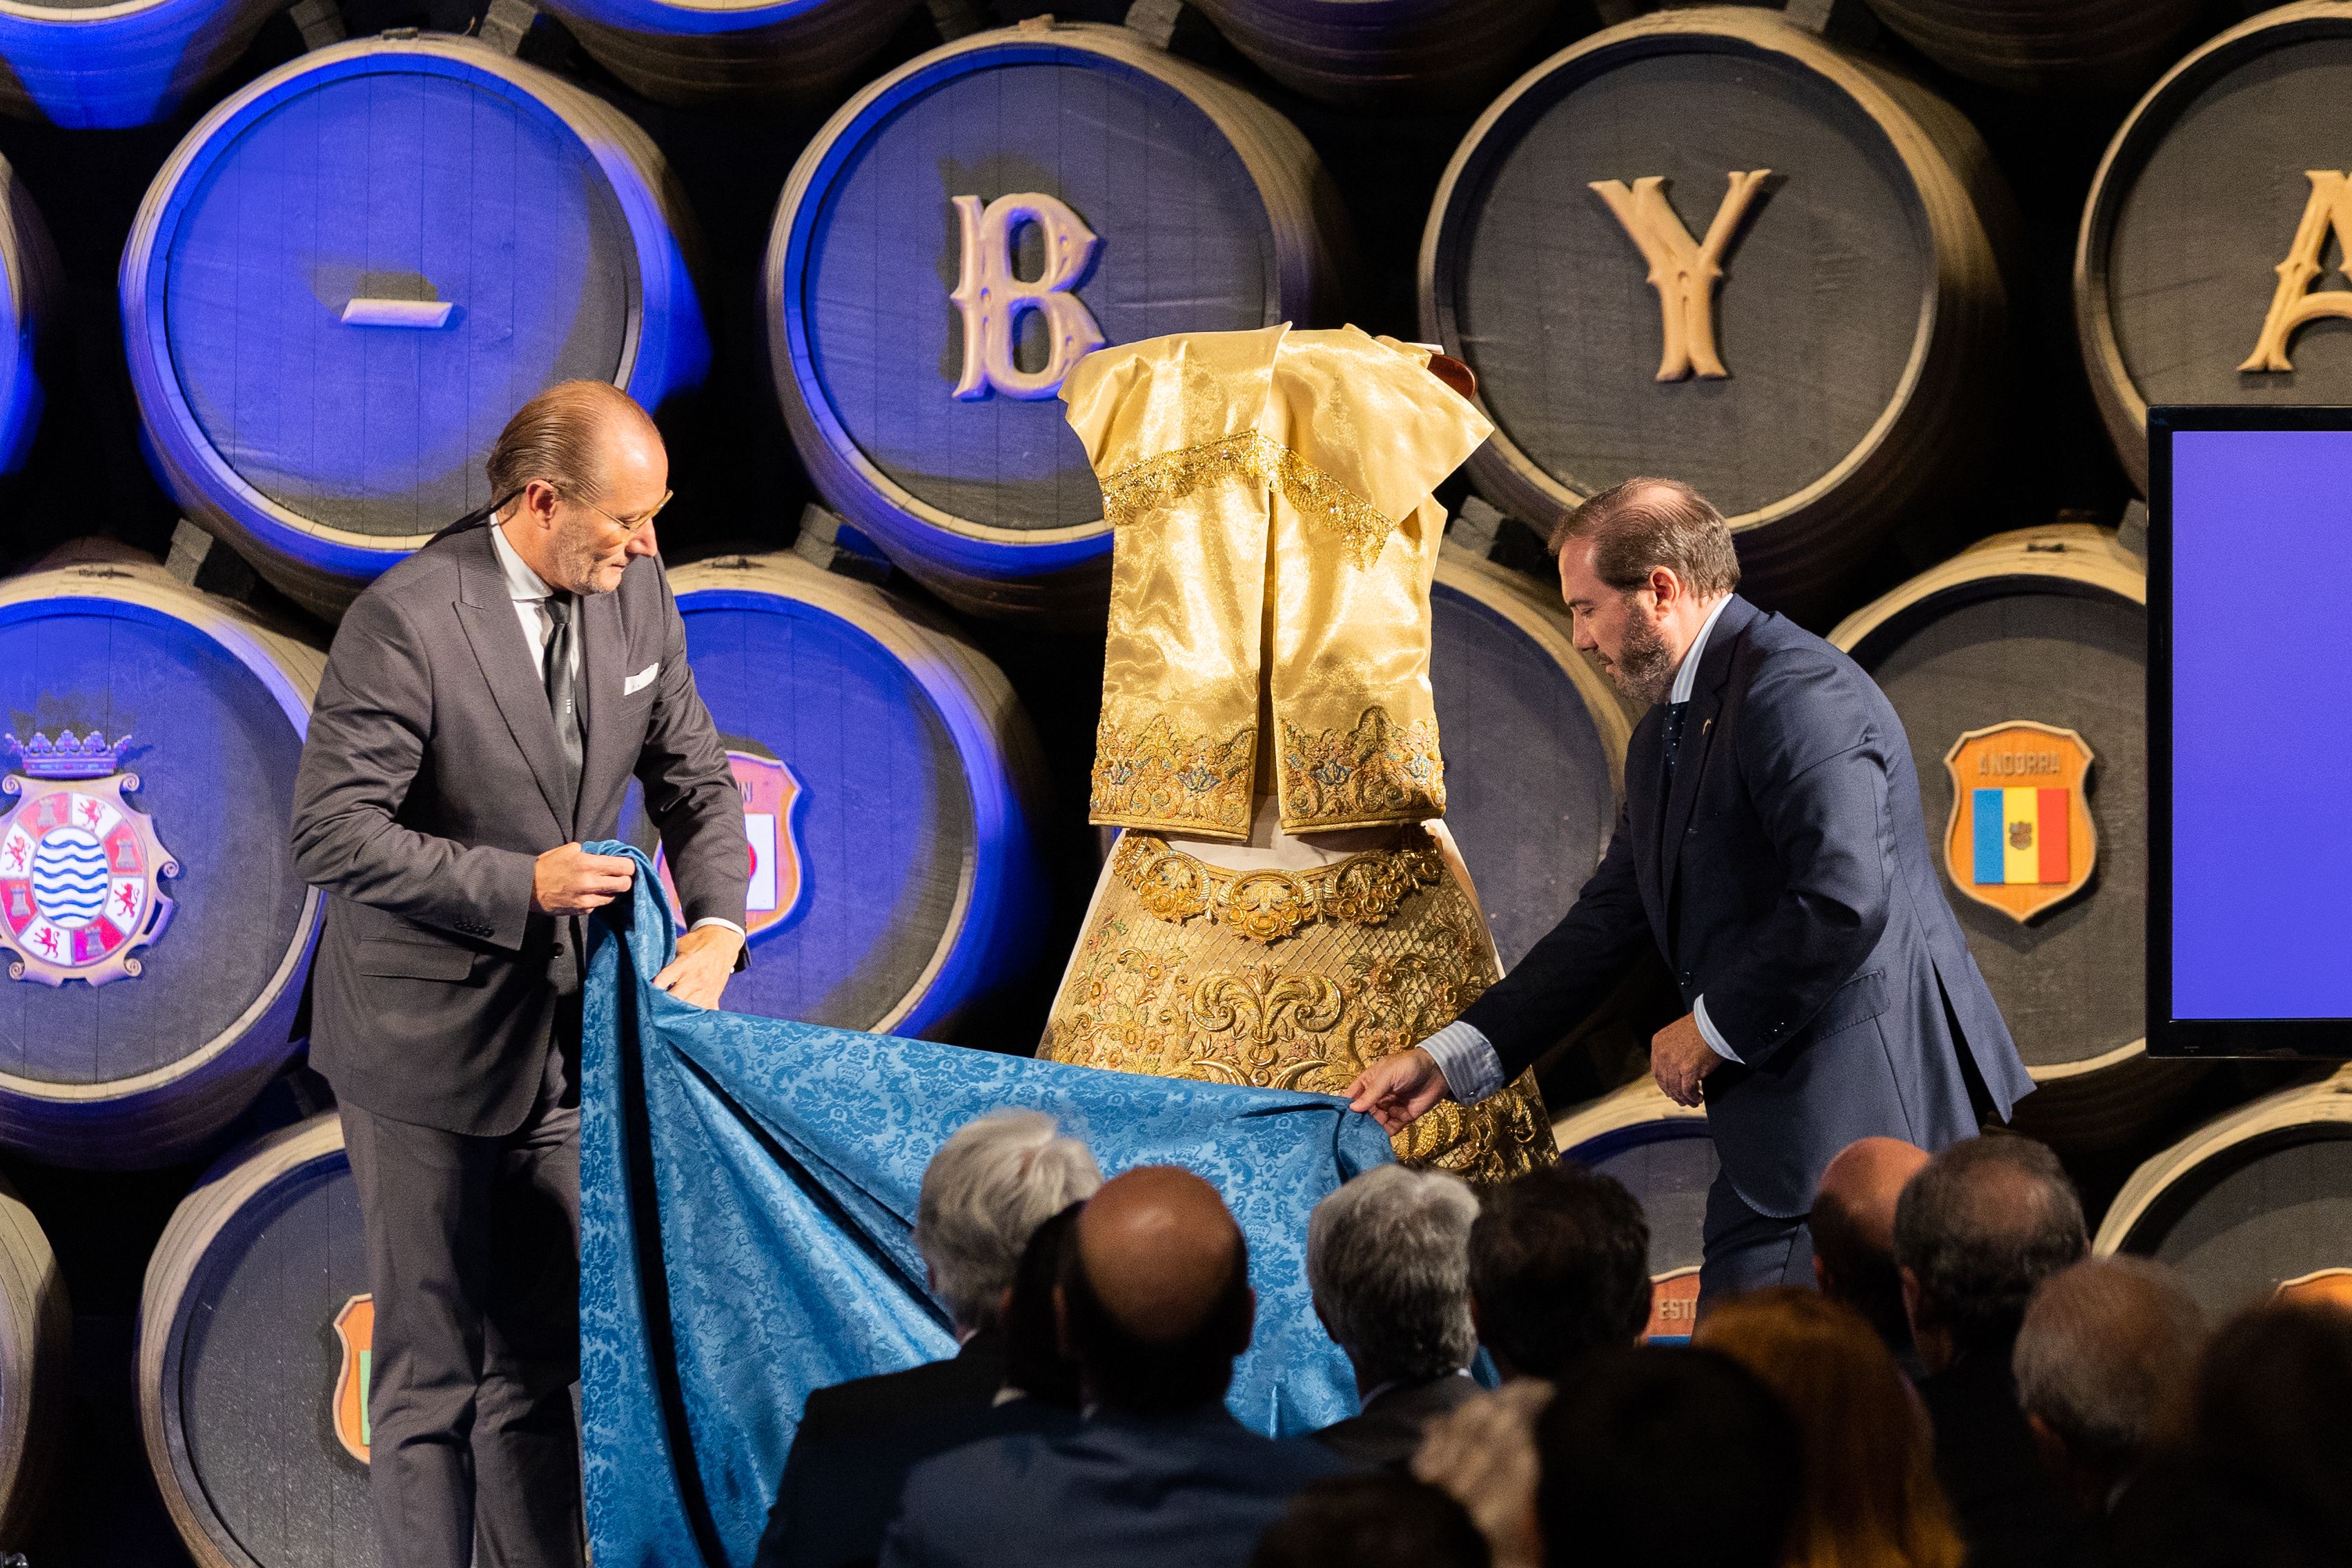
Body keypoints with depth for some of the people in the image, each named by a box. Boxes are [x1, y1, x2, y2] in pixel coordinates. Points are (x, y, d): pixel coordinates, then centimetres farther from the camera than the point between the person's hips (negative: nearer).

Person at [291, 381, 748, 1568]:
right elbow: (333, 835, -22)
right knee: (432, 1366, 2)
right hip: (426, 1039, -6)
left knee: (540, 1355, 14)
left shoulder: (634, 595, -1)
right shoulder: (406, 623, -21)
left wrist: (716, 927, -9)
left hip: (559, 1032, 6)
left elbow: (693, 783, 8)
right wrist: (518, 883, -25)